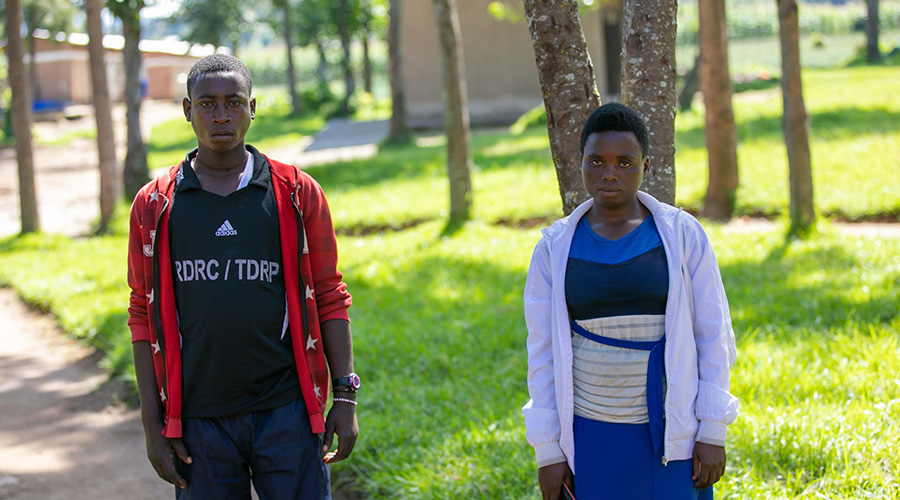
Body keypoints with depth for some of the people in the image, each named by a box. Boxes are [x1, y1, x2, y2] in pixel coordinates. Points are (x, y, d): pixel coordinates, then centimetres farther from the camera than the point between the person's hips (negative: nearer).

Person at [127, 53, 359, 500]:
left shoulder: (297, 194, 4)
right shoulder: (154, 206, 5)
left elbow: (330, 299, 8)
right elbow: (144, 316, 7)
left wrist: (346, 396, 2)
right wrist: (152, 423, 3)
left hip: (286, 411, 0)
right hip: (198, 420, 1)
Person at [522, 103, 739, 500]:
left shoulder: (682, 234, -5)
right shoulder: (556, 248, -2)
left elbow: (713, 333, -3)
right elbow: (543, 349, 1)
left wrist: (714, 431, -6)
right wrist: (547, 449, -1)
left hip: (672, 431, -1)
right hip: (593, 435, 1)